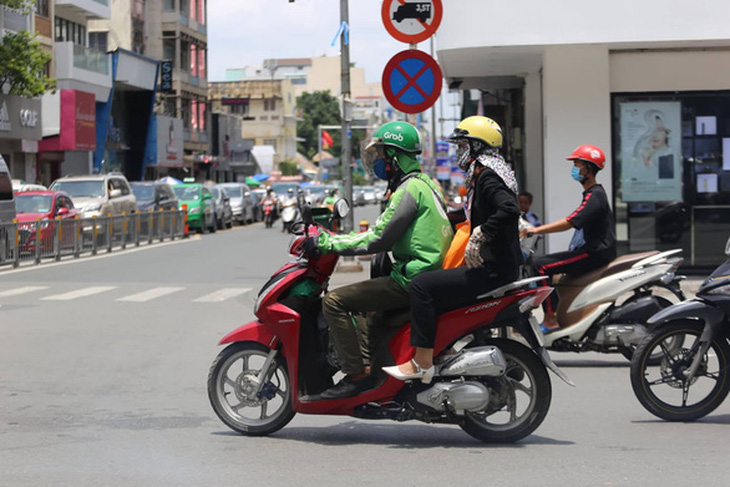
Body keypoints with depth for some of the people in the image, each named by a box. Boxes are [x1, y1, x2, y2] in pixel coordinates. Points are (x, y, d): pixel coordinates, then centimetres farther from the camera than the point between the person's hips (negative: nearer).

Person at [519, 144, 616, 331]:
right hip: (593, 251, 11)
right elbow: (574, 222, 22)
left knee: (541, 265, -17)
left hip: (594, 253, -11)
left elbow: (570, 222, -26)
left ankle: (550, 319, -19)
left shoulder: (594, 196, -16)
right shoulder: (593, 193, 17)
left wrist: (537, 230, -24)